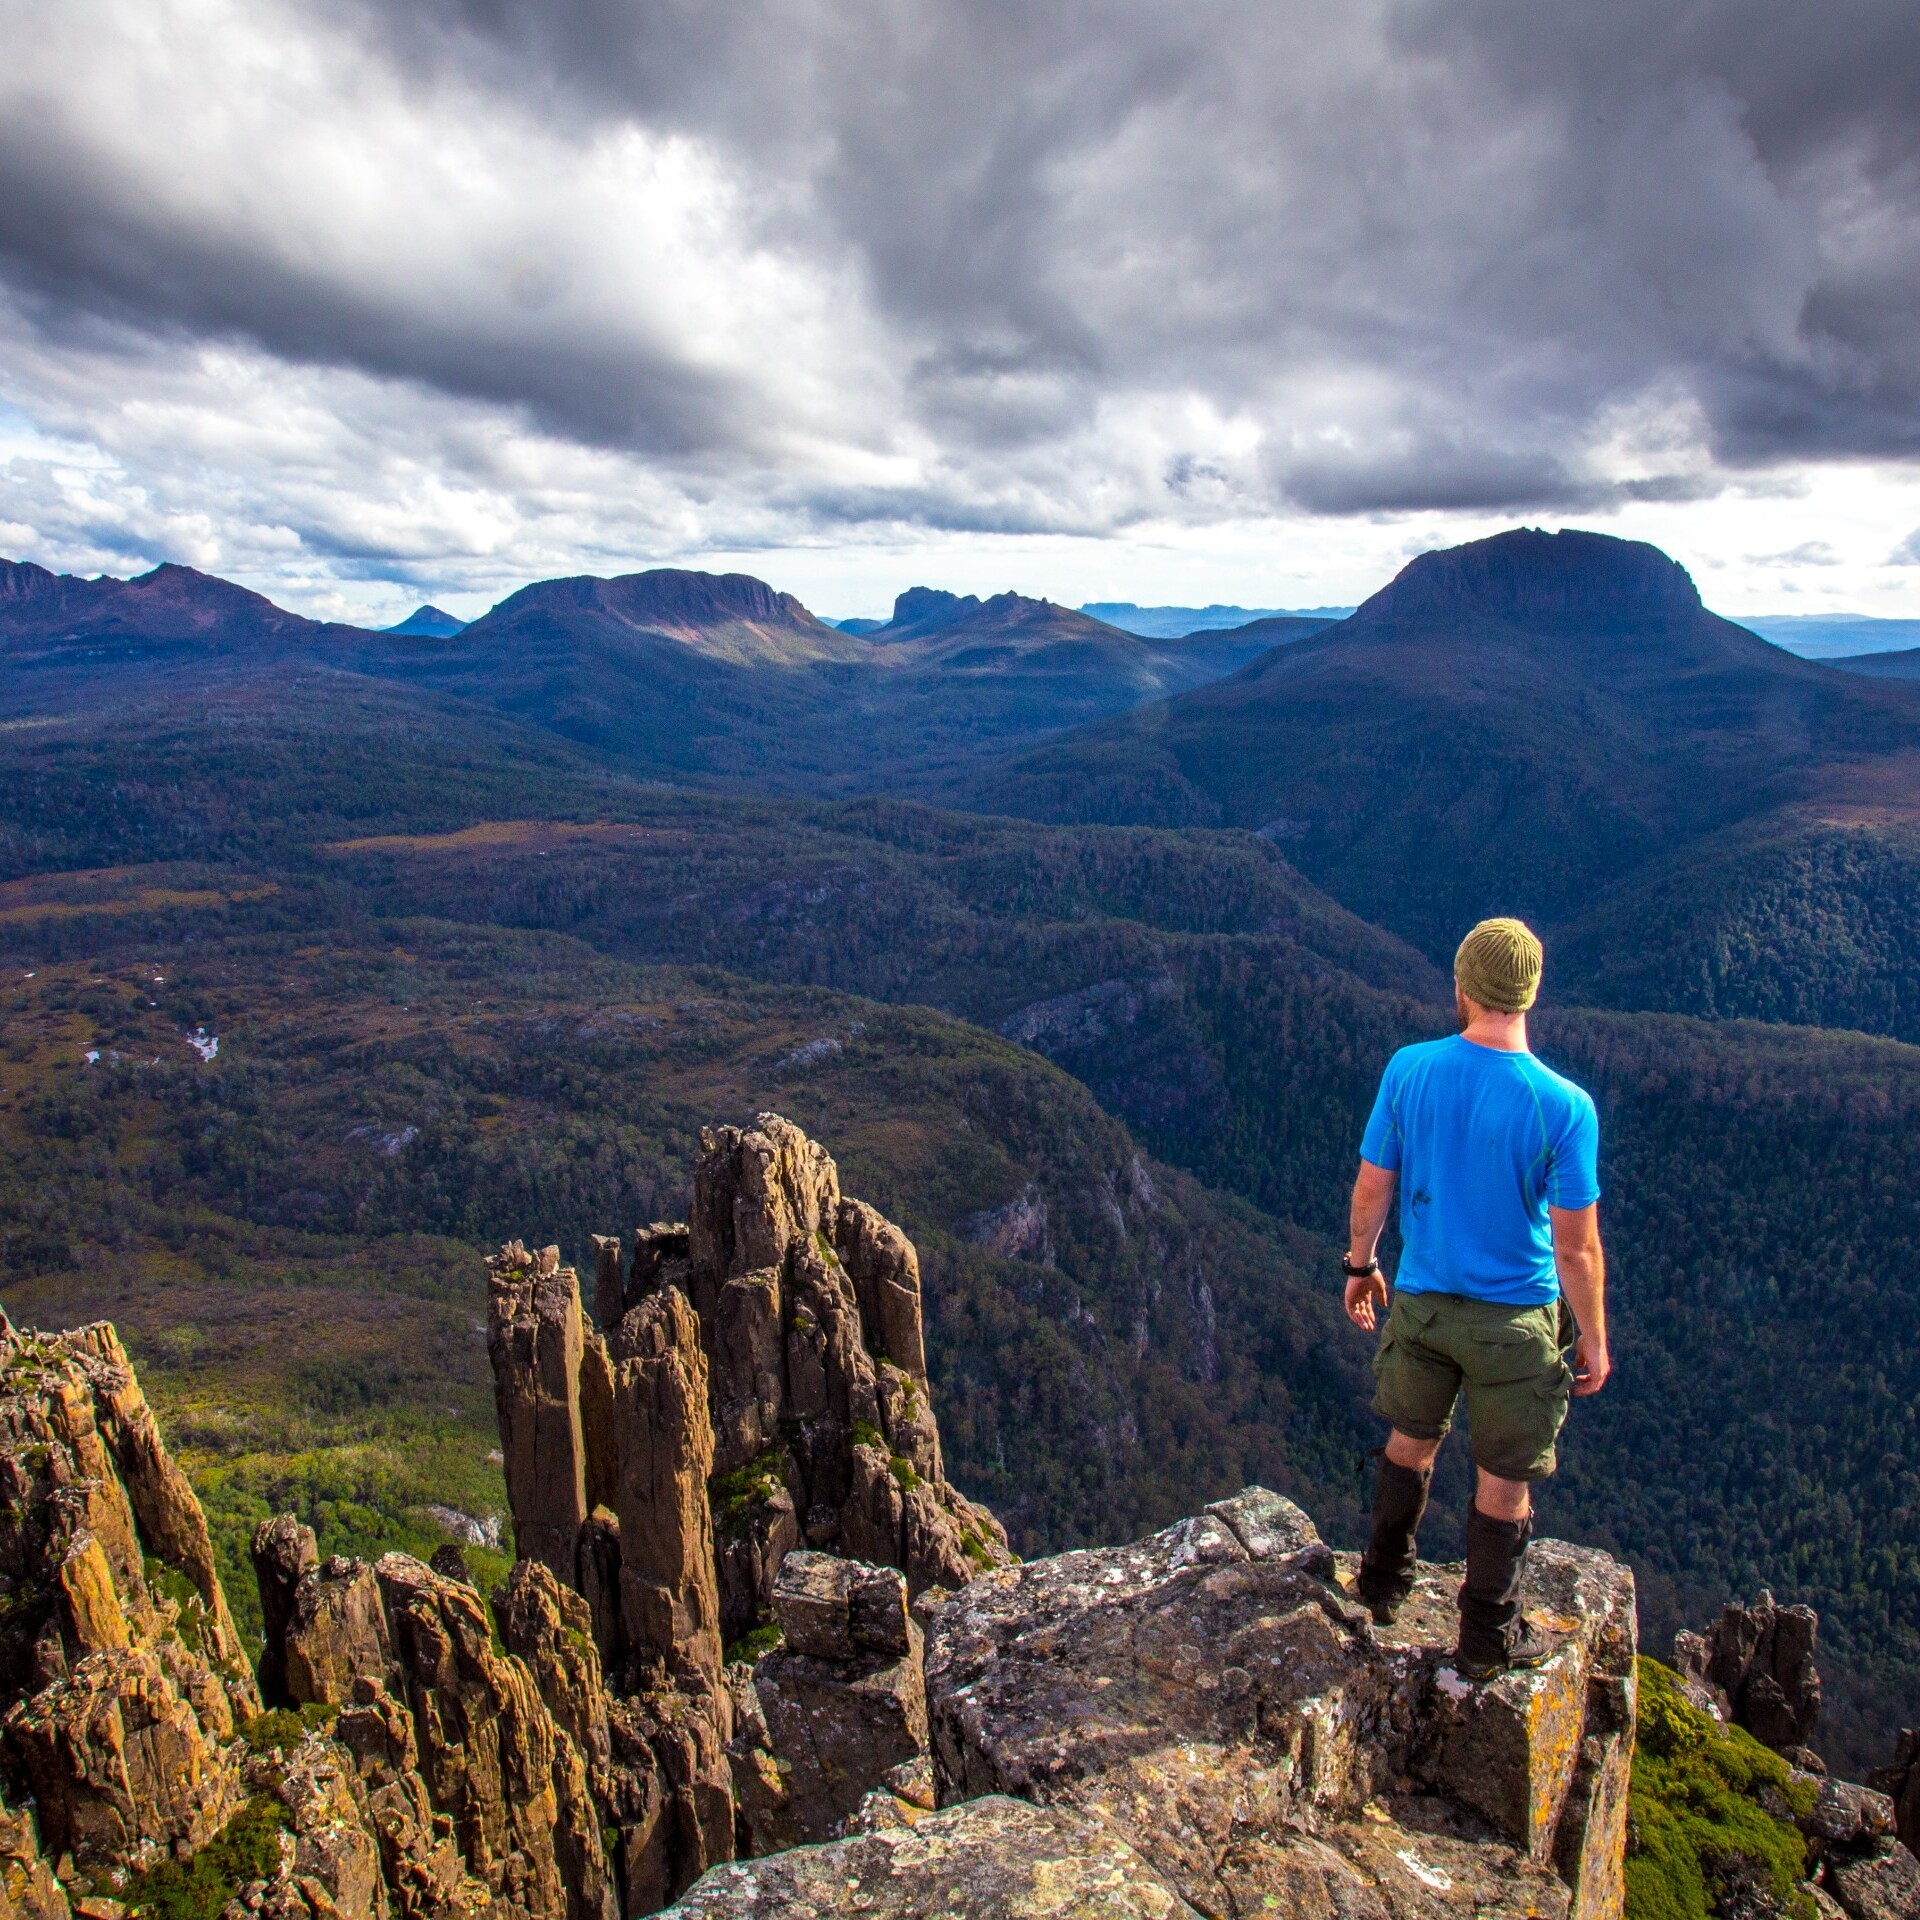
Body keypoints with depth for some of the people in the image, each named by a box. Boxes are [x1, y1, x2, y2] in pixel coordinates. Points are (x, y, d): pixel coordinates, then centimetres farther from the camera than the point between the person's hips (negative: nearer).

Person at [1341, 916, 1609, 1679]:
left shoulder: (1409, 1071, -13)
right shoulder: (1564, 1107, -20)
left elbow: (1371, 1188, -4)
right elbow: (1577, 1246, -15)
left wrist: (1361, 1263, 13)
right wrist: (1593, 1338, 0)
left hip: (1419, 1301, 3)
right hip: (1514, 1318, -3)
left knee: (1411, 1439, 25)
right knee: (1504, 1478, 15)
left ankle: (1383, 1582, 43)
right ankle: (1487, 1638, 31)